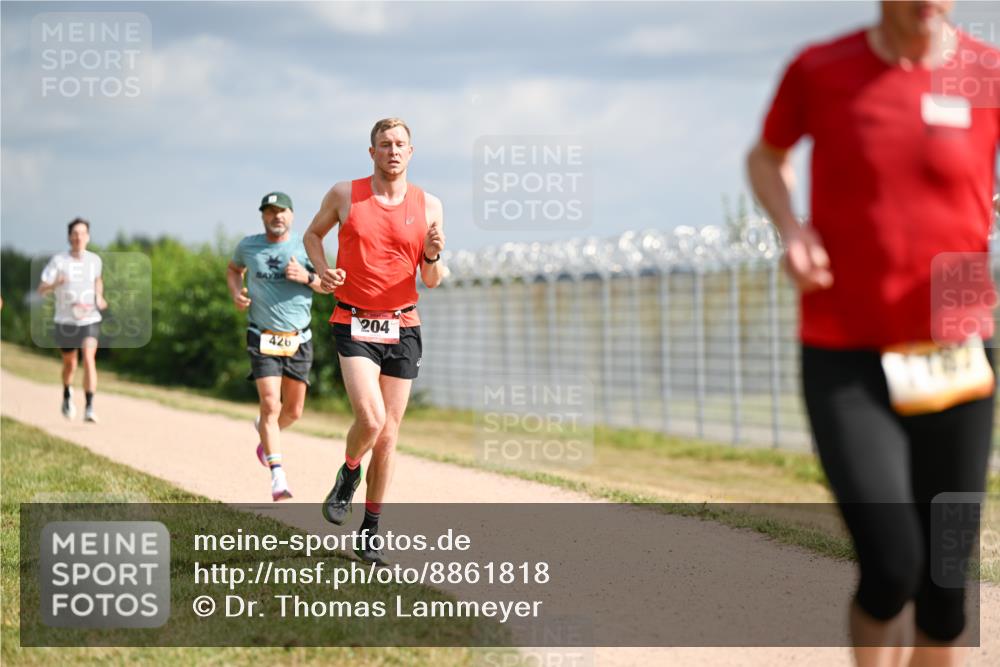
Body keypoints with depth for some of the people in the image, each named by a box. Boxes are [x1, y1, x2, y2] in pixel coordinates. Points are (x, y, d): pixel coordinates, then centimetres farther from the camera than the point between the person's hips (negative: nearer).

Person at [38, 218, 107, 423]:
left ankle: (89, 408, -23)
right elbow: (41, 289, -12)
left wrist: (99, 296, 5)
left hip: (90, 319, 0)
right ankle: (67, 396, 46)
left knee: (89, 359, -20)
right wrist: (55, 284, -33)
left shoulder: (95, 260, 2)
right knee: (70, 364, 14)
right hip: (65, 321, 0)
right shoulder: (58, 261, -7)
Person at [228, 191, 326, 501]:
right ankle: (278, 476, -16)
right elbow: (234, 269, 23)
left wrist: (306, 277, -15)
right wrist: (236, 293, 3)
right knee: (270, 405, -15)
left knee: (293, 411, 9)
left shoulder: (305, 246, 0)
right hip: (263, 338, -1)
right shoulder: (248, 246, 3)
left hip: (299, 339, 2)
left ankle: (266, 431, 44)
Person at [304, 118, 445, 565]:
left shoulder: (428, 206, 3)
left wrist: (432, 256, -14)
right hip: (354, 324, -2)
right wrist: (323, 269, -2)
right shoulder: (344, 195, 0)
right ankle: (348, 477, 12)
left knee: (389, 434, 4)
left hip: (403, 327, 2)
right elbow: (313, 233, 17)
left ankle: (370, 533, 15)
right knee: (371, 419, -21)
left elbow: (432, 283, 8)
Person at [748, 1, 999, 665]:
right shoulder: (820, 70, -2)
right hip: (844, 361, -1)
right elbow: (767, 156, 17)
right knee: (890, 566, -15)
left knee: (945, 580, 6)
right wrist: (790, 230, -3)